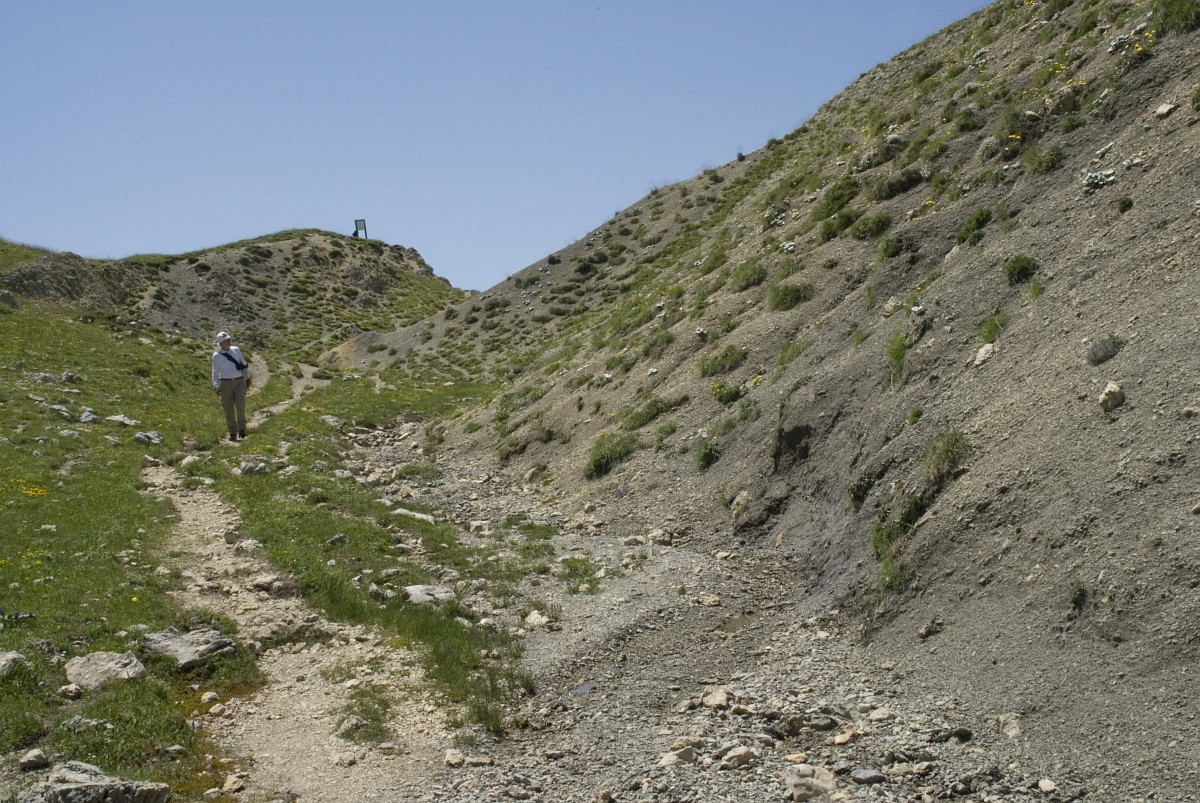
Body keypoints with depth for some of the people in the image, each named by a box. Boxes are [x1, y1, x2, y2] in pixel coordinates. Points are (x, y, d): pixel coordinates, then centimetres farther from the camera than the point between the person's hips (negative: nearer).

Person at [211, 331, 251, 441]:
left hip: (239, 382, 1)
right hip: (225, 383, -1)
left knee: (240, 405, -17)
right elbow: (215, 372, 5)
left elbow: (244, 363, 16)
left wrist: (248, 377, 14)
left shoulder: (236, 350, 9)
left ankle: (241, 429, -8)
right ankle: (233, 433, 12)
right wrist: (216, 386, -6)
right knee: (228, 410, 2)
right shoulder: (216, 356, 3)